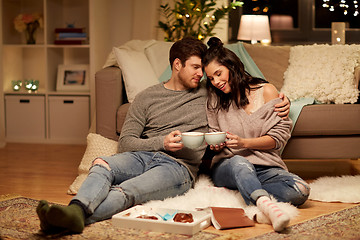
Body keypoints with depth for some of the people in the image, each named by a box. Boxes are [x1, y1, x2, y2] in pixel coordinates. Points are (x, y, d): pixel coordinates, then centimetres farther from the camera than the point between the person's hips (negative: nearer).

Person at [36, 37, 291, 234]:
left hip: (179, 167, -2)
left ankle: (78, 215, -57)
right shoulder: (147, 98, 16)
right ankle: (75, 211, -58)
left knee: (127, 192, -34)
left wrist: (276, 105, 13)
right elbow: (126, 142, 7)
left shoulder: (208, 94, 20)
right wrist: (161, 142, -10)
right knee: (101, 165, -33)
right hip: (142, 156, 2)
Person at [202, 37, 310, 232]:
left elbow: (279, 136, -1)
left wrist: (244, 143, -14)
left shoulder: (266, 91, 3)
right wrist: (216, 144, -5)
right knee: (239, 162, -40)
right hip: (226, 167, 0)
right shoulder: (214, 99, 11)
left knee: (300, 190, -30)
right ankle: (266, 204, -61)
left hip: (265, 167, 0)